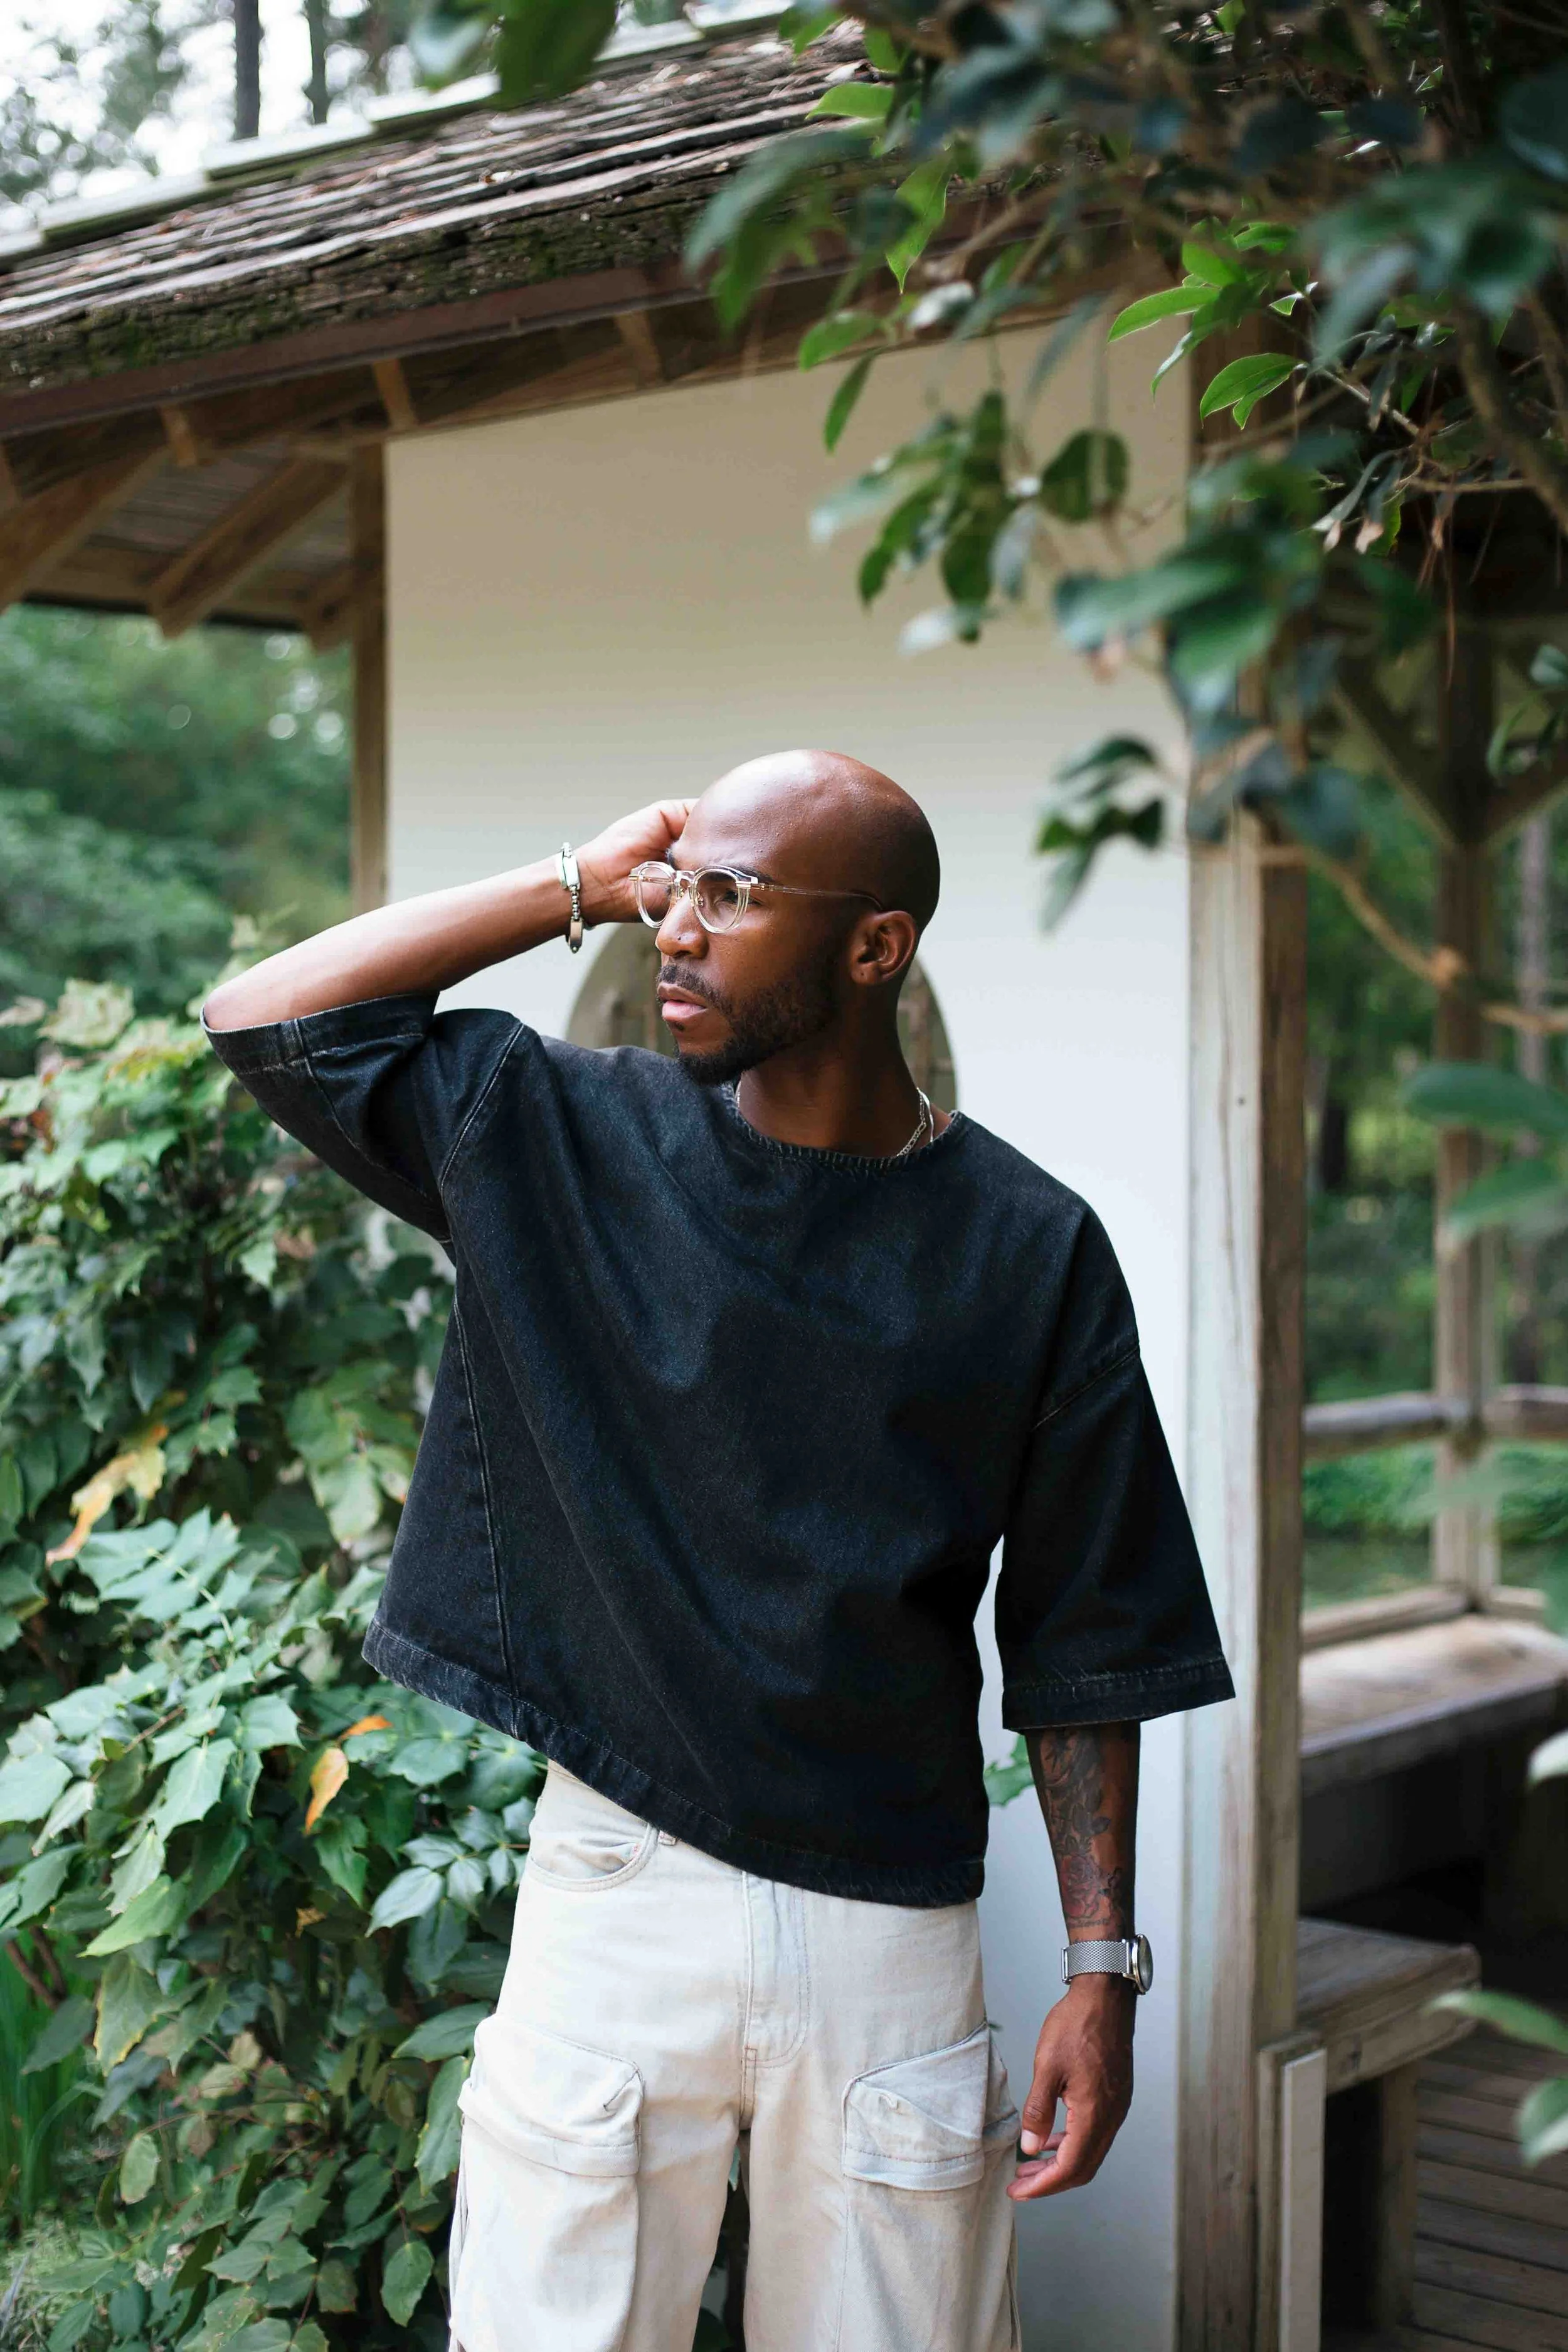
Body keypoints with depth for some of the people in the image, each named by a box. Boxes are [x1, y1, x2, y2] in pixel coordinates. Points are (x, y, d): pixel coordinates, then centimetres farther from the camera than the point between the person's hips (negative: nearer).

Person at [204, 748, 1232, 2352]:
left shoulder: (1027, 1251, -4)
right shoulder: (565, 1138, 0)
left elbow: (1081, 1640, 0)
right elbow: (262, 1019, -3)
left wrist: (1103, 1971, -2)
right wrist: (580, 885, -5)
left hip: (891, 1930, 0)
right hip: (617, 1886, 1)